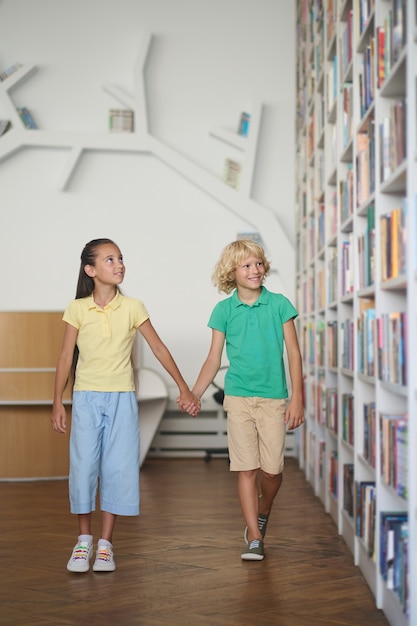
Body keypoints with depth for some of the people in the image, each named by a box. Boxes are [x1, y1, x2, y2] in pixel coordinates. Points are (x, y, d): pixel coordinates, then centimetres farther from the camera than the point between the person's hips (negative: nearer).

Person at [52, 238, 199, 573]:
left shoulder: (132, 307, -1)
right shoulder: (77, 309, -1)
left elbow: (159, 348, 2)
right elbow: (66, 357, 3)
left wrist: (184, 389, 1)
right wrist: (58, 402, 1)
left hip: (122, 398, 0)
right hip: (86, 397, 0)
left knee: (118, 467, -1)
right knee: (83, 465, -3)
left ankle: (105, 543, 8)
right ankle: (84, 540, 12)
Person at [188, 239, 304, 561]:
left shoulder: (279, 304, 1)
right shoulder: (224, 310, 4)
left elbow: (293, 353, 1)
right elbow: (214, 359, 8)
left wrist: (297, 399, -4)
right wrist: (193, 395, -1)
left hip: (274, 398, 0)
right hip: (238, 398, 1)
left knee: (272, 468, -1)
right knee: (247, 468, -1)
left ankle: (262, 514, 30)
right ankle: (254, 537, 6)